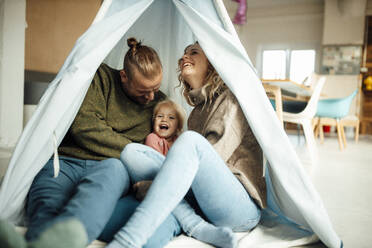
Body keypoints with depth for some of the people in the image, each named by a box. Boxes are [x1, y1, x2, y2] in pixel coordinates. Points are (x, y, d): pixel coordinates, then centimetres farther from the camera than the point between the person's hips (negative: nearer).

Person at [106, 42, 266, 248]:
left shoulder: (231, 98, 0)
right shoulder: (198, 109, 22)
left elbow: (213, 158, -13)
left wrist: (149, 184, -15)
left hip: (241, 208, -7)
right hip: (199, 201, 7)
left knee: (190, 141, -32)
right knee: (131, 151, -6)